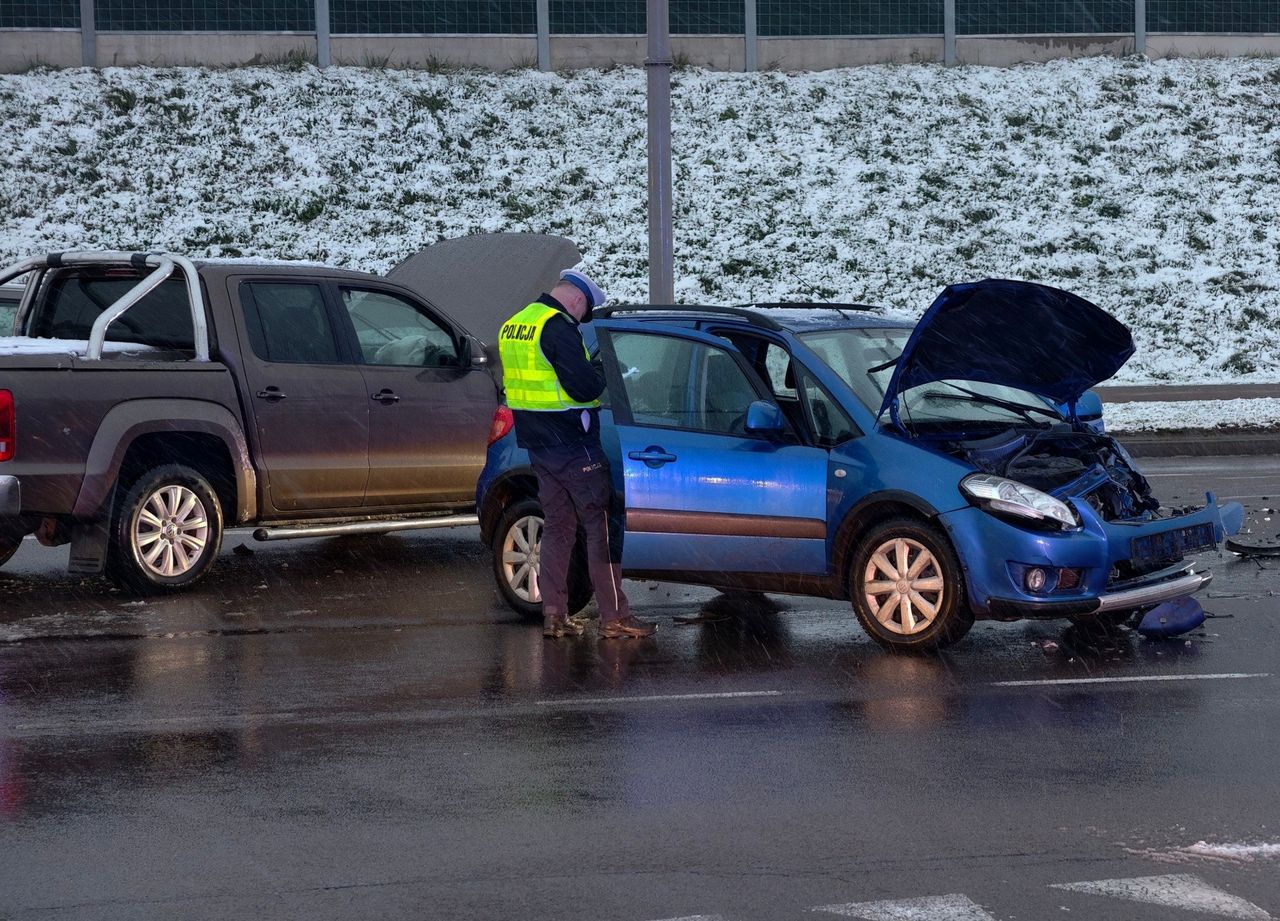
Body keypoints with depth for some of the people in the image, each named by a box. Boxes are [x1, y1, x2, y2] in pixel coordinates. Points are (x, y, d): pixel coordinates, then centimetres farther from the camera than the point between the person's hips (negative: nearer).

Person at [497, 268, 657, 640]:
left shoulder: (512, 327, 12)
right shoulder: (558, 327, -17)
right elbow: (584, 386, -23)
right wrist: (600, 373, -1)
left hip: (537, 443, 8)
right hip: (572, 443, -8)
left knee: (558, 527, 15)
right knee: (601, 526, -2)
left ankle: (553, 614, 13)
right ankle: (614, 617, -2)